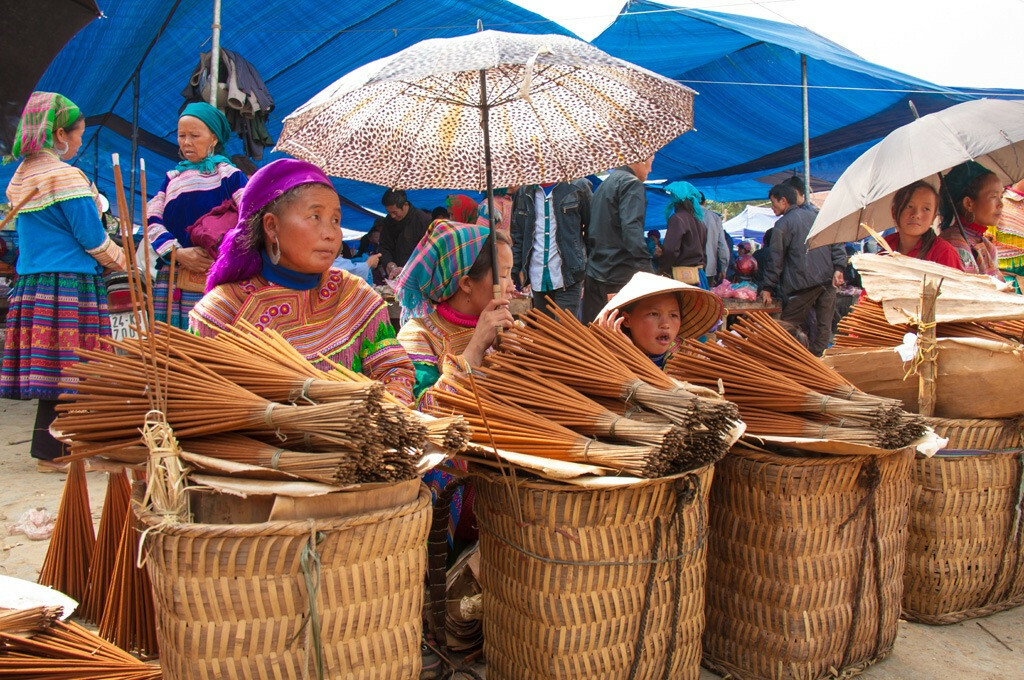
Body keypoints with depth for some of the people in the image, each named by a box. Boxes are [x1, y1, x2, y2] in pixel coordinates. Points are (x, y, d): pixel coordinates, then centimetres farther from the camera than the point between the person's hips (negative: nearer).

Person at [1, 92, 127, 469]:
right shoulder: (66, 176, -11)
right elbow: (92, 237, -12)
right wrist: (122, 261, 5)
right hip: (70, 283, -9)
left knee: (51, 370, 11)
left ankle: (48, 450, 17)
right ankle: (59, 452, 1)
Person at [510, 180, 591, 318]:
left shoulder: (578, 187, 2)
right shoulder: (524, 192, 10)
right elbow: (516, 235, 15)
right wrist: (517, 270, 9)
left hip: (567, 276, -3)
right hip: (537, 278, 3)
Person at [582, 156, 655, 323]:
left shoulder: (603, 186, 23)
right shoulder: (631, 184, -6)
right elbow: (631, 229, -21)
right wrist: (648, 271, -26)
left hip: (594, 275, 9)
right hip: (621, 277, -9)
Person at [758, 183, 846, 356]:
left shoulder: (782, 225, -4)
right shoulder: (814, 215, 16)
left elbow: (775, 259, -5)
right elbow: (836, 242, 10)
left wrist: (767, 287, -1)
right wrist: (838, 268, 2)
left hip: (804, 283, -7)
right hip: (828, 280, 7)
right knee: (824, 324, 9)